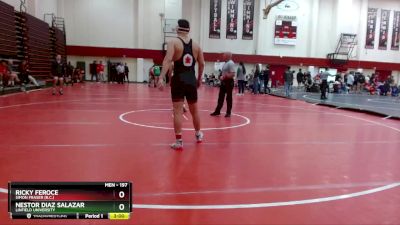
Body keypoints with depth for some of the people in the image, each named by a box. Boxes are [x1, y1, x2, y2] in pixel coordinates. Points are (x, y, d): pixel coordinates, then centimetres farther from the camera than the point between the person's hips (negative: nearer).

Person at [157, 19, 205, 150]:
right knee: (194, 110, 19)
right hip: (192, 80, 4)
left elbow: (168, 60, -18)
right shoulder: (196, 45, 10)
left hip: (179, 80, -4)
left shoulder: (173, 42, -3)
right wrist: (199, 79, 24)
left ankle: (179, 142, -1)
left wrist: (161, 78, -24)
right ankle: (198, 135, 38)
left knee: (178, 111, 0)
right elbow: (202, 64, 12)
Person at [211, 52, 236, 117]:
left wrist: (224, 77, -20)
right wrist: (222, 77, 5)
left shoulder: (231, 63, -15)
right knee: (220, 97, 11)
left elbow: (232, 74, -22)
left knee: (228, 98, 0)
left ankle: (228, 112, 10)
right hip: (223, 82, 9)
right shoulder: (225, 63, 15)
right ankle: (217, 111, 18)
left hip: (229, 82, -9)